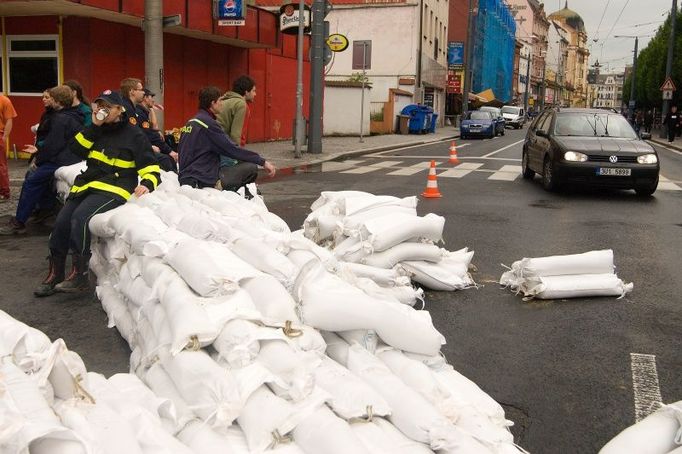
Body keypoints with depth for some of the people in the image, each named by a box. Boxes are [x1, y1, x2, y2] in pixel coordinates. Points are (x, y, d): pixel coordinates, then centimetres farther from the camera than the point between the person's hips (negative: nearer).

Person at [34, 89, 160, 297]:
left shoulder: (134, 135, 0)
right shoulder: (98, 130, 17)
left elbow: (150, 167, -3)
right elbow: (77, 148, 4)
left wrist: (147, 184, -23)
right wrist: (94, 126, -4)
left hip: (113, 189, -6)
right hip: (87, 185, 6)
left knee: (80, 217, -30)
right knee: (61, 223, -10)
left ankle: (79, 275, -24)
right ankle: (55, 275, 6)